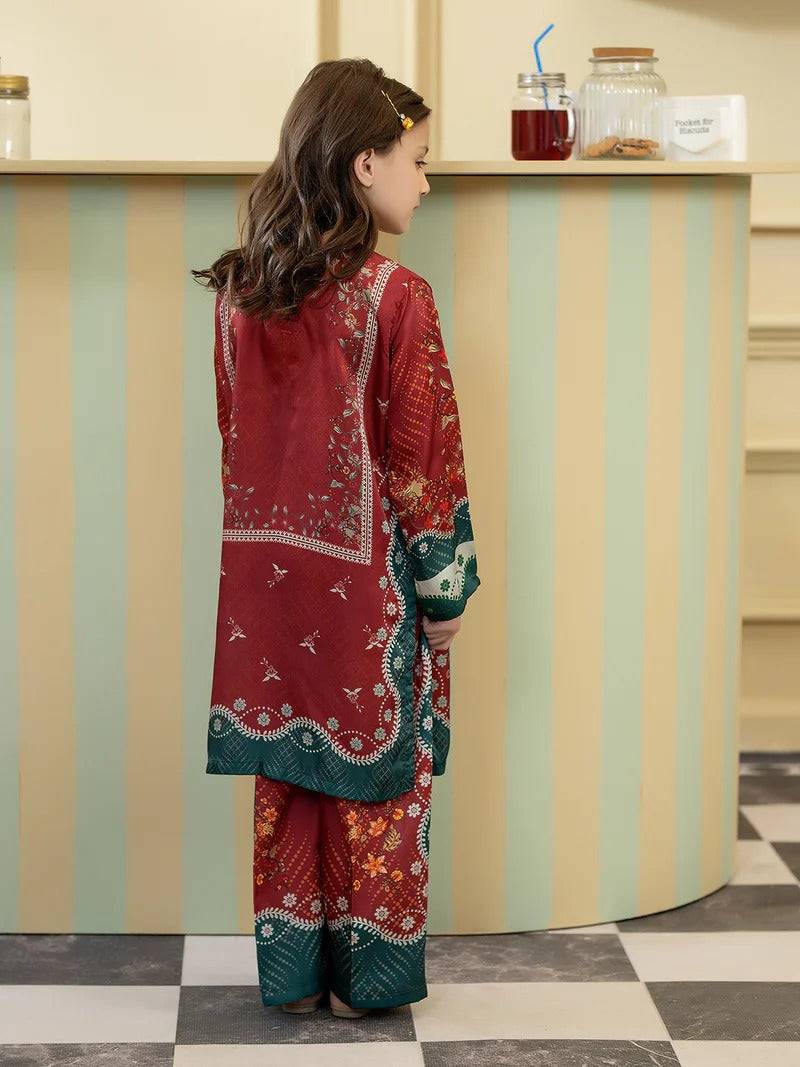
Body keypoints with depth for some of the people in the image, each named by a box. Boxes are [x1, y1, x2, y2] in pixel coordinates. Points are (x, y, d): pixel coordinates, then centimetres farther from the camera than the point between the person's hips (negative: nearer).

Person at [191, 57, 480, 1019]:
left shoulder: (239, 291, 1)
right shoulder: (395, 299, -15)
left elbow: (234, 438, 7)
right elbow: (422, 466, -13)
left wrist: (270, 550, 16)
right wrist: (445, 591, -4)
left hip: (270, 579, 5)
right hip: (370, 587, -5)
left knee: (288, 775, 12)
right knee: (376, 777, 8)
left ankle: (293, 973, 20)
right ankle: (369, 976, 17)